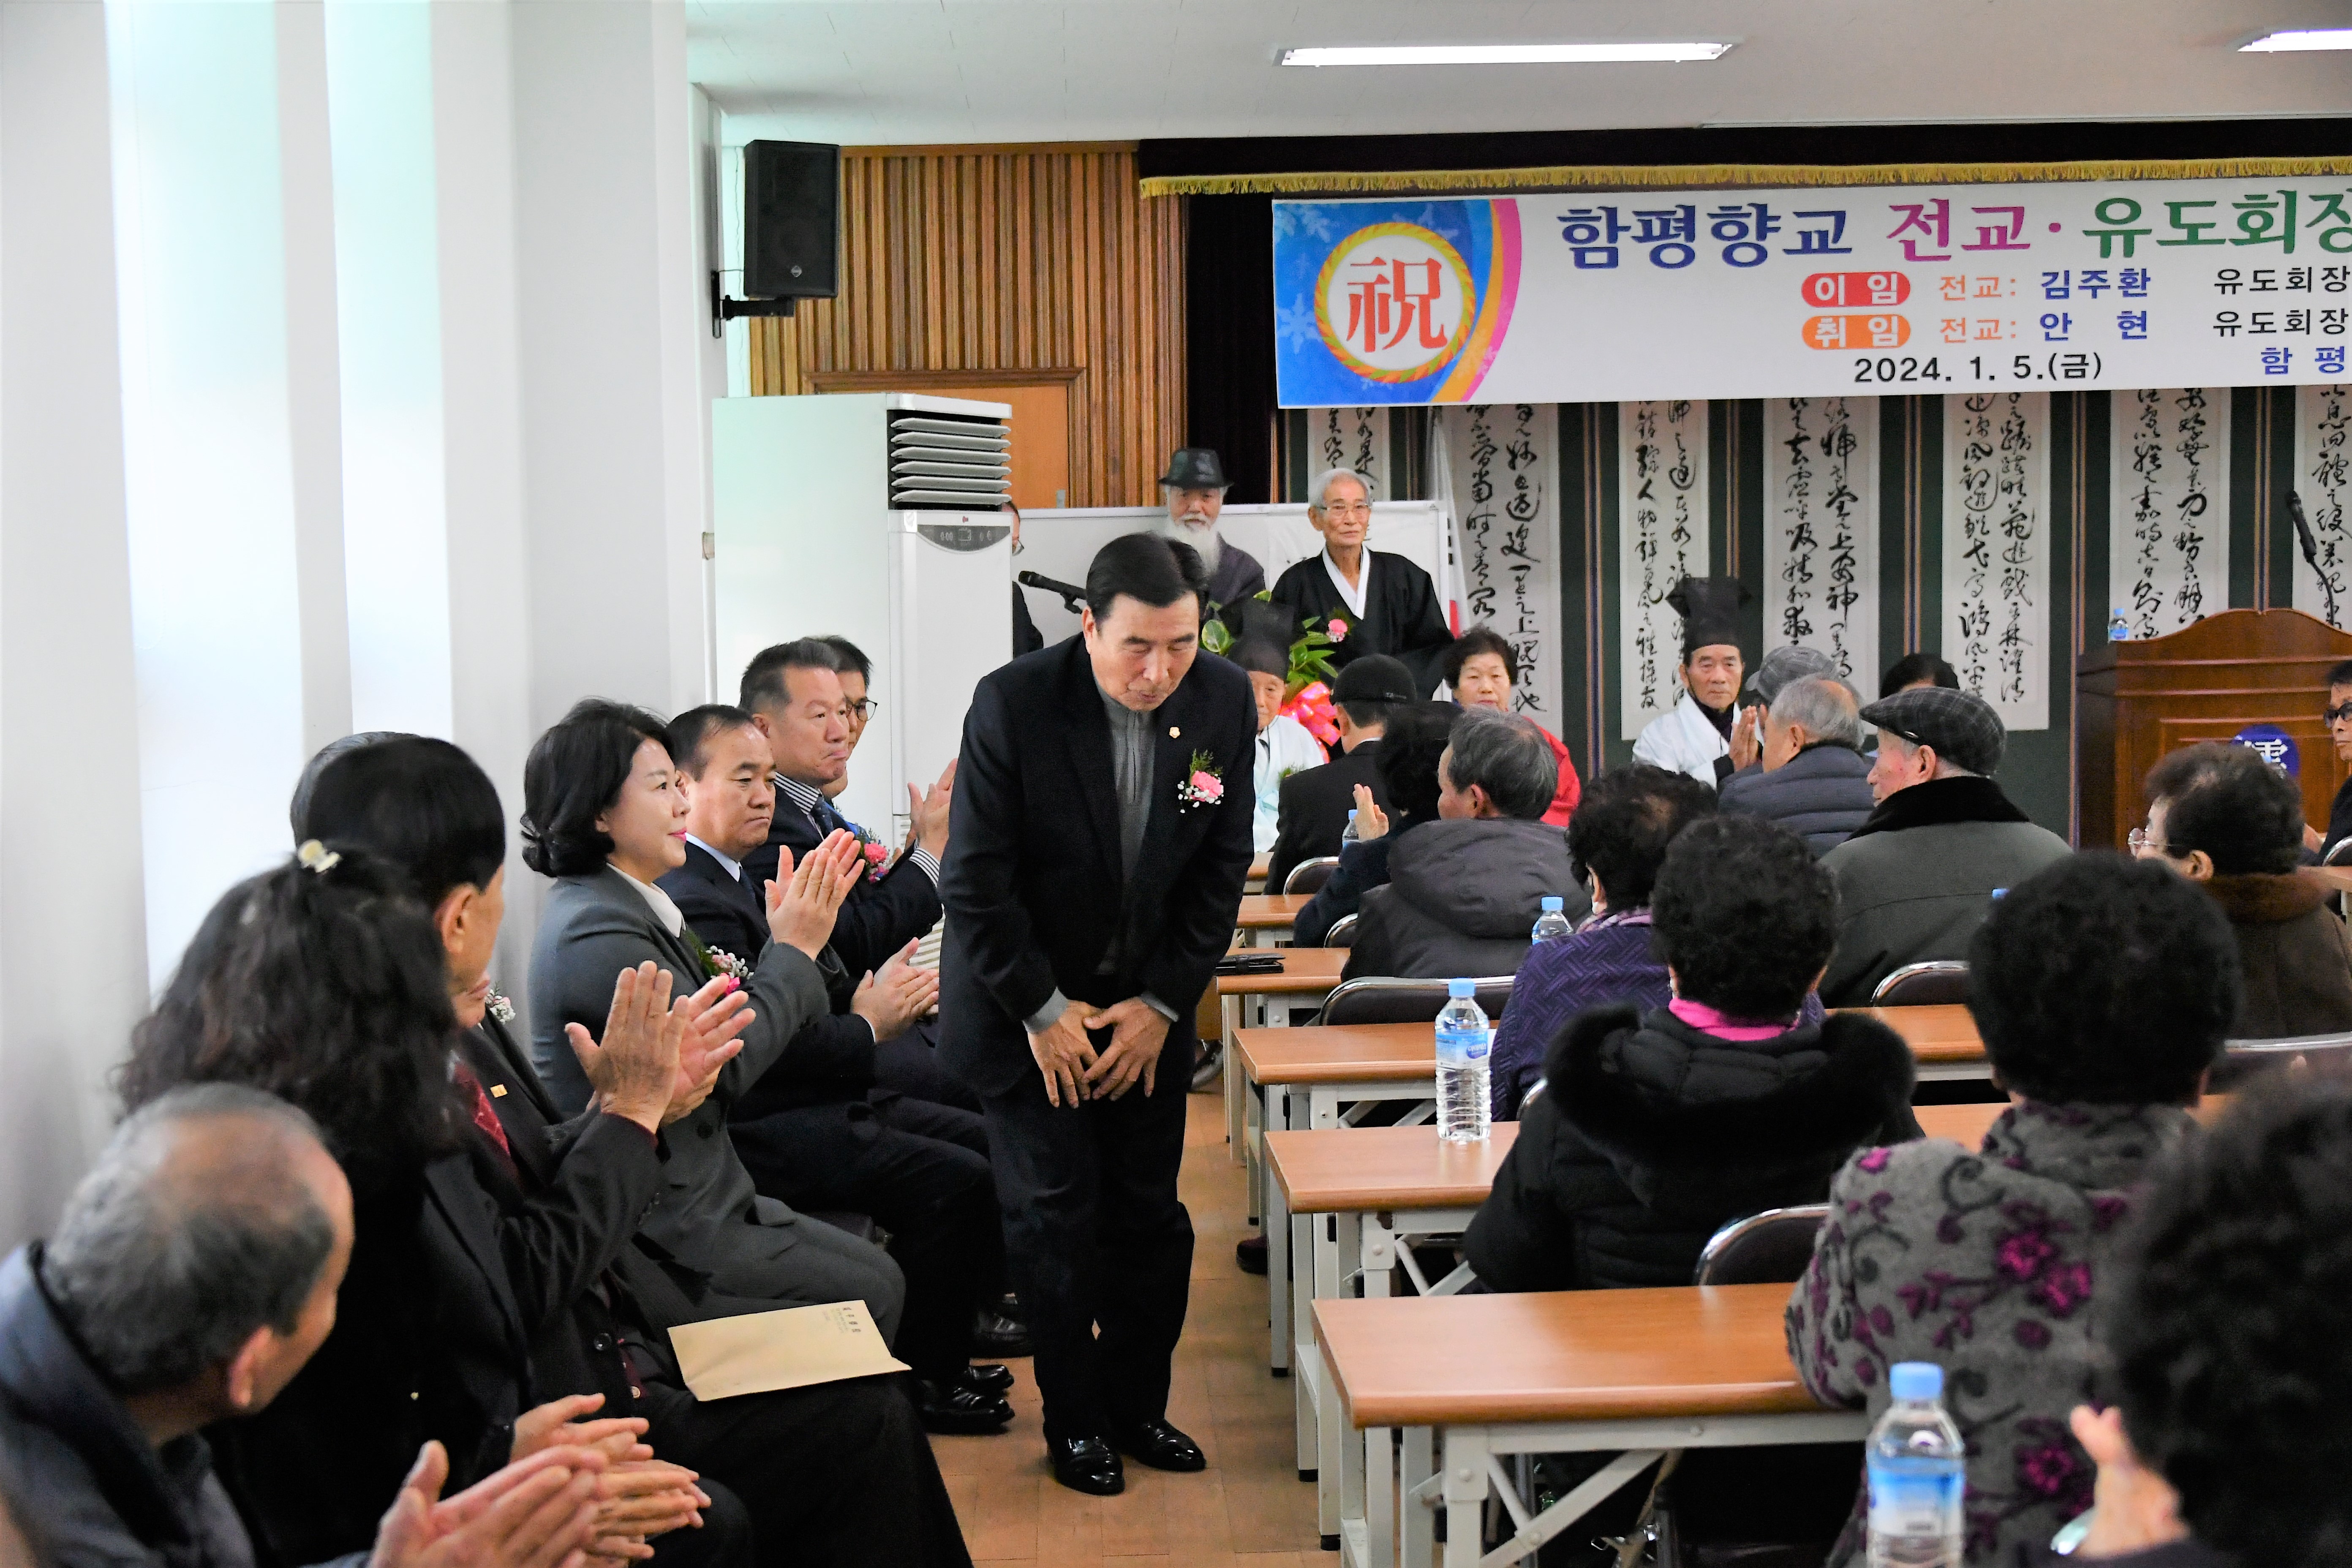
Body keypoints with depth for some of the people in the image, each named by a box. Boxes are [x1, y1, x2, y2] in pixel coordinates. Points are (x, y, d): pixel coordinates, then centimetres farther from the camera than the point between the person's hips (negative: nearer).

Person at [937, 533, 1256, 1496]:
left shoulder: (1224, 702, -9)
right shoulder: (1013, 703, -21)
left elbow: (1222, 869, -1)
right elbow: (976, 883, -16)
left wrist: (1161, 1004, -5)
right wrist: (1044, 1012, -13)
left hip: (1147, 1003, 4)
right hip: (1025, 1004, -3)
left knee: (1150, 1214, 6)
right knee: (1056, 1212, -3)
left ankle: (1137, 1406, 24)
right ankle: (1074, 1423, 13)